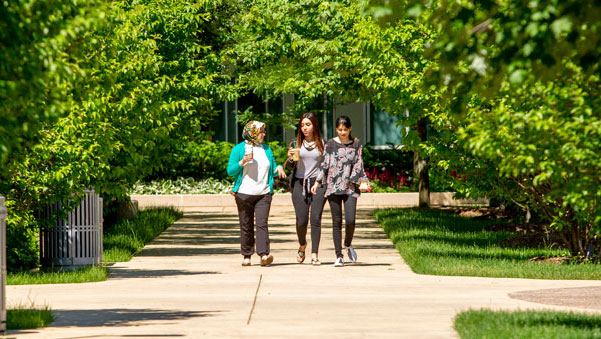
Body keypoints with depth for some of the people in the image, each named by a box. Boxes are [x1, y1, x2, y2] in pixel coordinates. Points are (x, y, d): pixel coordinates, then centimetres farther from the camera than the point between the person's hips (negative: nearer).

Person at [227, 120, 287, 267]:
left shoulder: (266, 149, 15)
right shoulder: (239, 149, 3)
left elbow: (272, 170, 20)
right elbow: (230, 171, -1)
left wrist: (278, 168, -3)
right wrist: (242, 162, -17)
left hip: (263, 194, 2)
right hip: (244, 193, -2)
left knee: (262, 223, -11)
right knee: (246, 226, 2)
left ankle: (264, 255, -19)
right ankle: (247, 256, 12)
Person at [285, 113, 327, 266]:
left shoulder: (322, 143, 5)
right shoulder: (296, 143, 9)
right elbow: (289, 166, 12)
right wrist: (290, 158, -9)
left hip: (318, 183, -1)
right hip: (300, 183, 1)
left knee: (316, 219, -9)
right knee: (301, 220, -4)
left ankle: (314, 255, -7)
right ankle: (302, 245, 26)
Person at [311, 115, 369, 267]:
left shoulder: (356, 144, 8)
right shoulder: (330, 144, 7)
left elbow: (359, 165, 7)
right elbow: (324, 164, 6)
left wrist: (363, 182, -4)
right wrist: (318, 182, -1)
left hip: (350, 188, 0)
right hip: (333, 186, 0)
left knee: (350, 220, -13)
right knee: (337, 221, 0)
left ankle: (348, 245, 16)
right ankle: (339, 256, 6)